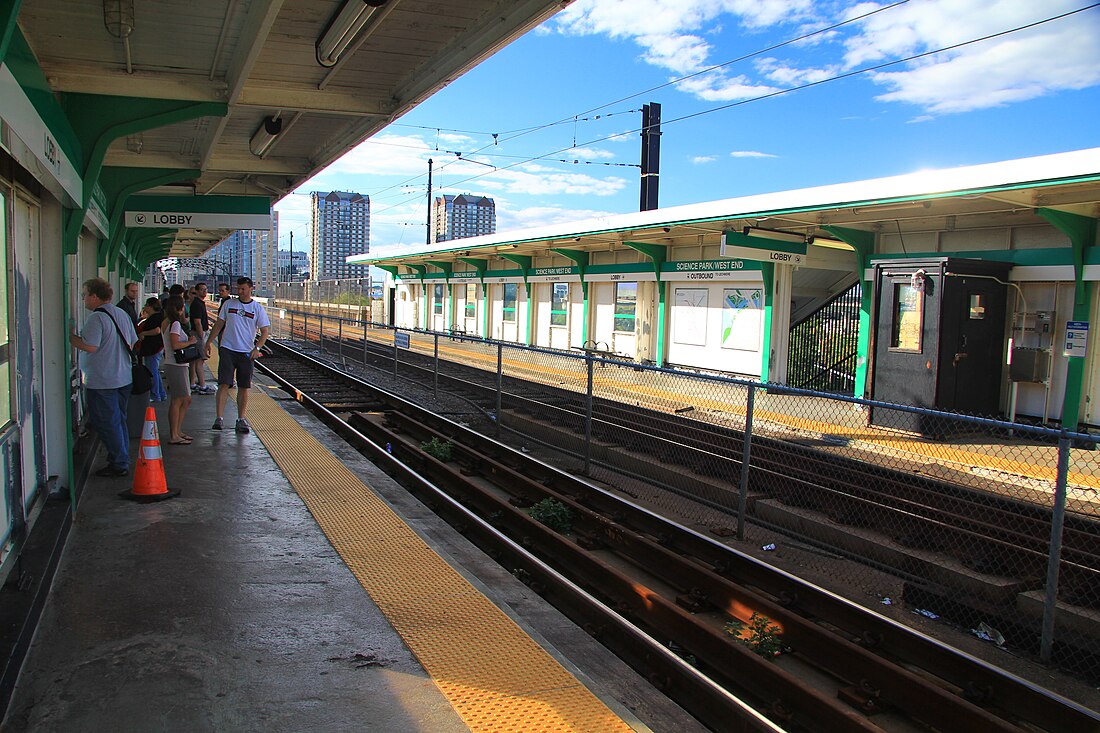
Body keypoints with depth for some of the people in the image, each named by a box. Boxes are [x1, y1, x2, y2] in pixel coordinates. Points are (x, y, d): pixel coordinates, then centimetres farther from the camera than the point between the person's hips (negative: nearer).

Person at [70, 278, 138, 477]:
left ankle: (119, 464, 2)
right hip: (124, 378, 9)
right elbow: (132, 344, 14)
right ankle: (123, 460, 23)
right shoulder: (122, 314, 10)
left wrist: (70, 336, -12)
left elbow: (89, 346, -25)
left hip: (101, 382, -9)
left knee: (106, 423, -1)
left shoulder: (96, 318, -17)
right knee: (119, 421, 16)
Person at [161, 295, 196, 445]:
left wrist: (187, 339, 10)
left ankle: (177, 431, 20)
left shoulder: (166, 322, 14)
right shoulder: (175, 323, -14)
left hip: (174, 365, 10)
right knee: (178, 400, -6)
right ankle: (173, 436, -3)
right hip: (176, 365, -10)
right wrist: (190, 342, -9)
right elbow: (175, 344, -24)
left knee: (186, 400, 14)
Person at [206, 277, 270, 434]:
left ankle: (241, 419, 16)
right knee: (224, 384, -9)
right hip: (227, 350, 0)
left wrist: (257, 347, -14)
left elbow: (265, 331, 0)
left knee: (244, 387, 5)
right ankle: (219, 418, -8)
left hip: (247, 353, 0)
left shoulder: (258, 308, 2)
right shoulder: (228, 304, 6)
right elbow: (219, 324, 14)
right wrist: (209, 342, 8)